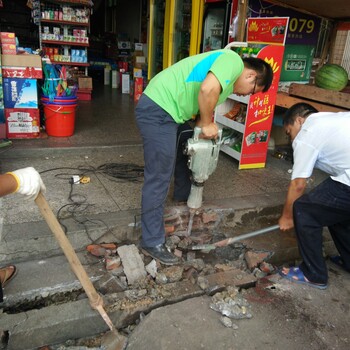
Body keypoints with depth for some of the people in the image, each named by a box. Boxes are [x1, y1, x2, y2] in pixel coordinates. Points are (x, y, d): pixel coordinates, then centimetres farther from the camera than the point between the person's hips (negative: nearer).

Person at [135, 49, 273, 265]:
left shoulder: (228, 78, 22)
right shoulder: (234, 61, -9)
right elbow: (207, 89, -26)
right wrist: (207, 124, -12)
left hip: (163, 109, 11)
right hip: (157, 110, -11)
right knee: (159, 178, -6)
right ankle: (153, 242, 5)